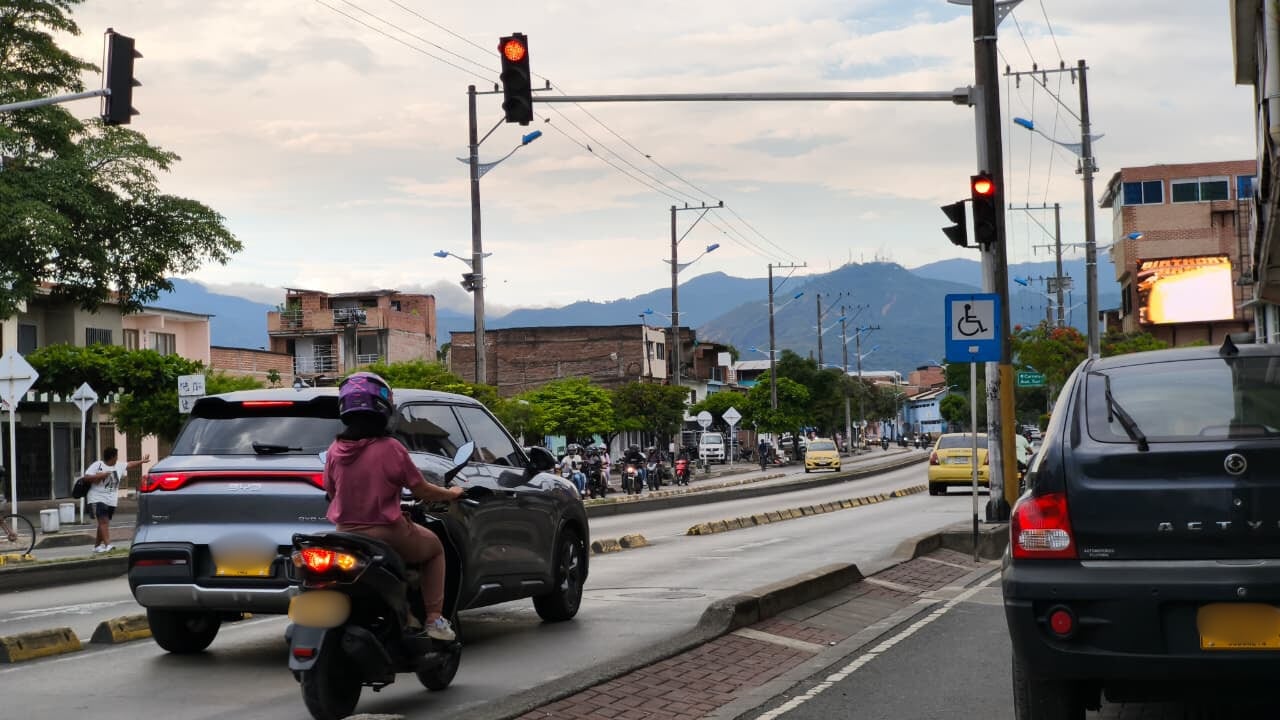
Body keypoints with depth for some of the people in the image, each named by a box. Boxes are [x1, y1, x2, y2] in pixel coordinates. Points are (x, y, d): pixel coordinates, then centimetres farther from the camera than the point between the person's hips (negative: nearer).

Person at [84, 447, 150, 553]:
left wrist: (142, 461, 34)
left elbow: (129, 465, 28)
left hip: (111, 500, 7)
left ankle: (97, 545, 17)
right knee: (104, 521, -17)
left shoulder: (119, 466, 12)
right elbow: (87, 477, -10)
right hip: (98, 498, -6)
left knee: (104, 523, 8)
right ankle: (108, 545, -26)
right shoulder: (97, 465, -6)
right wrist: (100, 476, -18)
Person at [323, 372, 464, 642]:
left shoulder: (334, 450, -3)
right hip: (387, 535, -5)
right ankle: (434, 620, 13)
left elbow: (331, 491, 11)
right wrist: (451, 494, 11)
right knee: (434, 548, 22)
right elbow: (422, 491, -8)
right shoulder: (390, 448, -16)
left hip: (345, 535, 5)